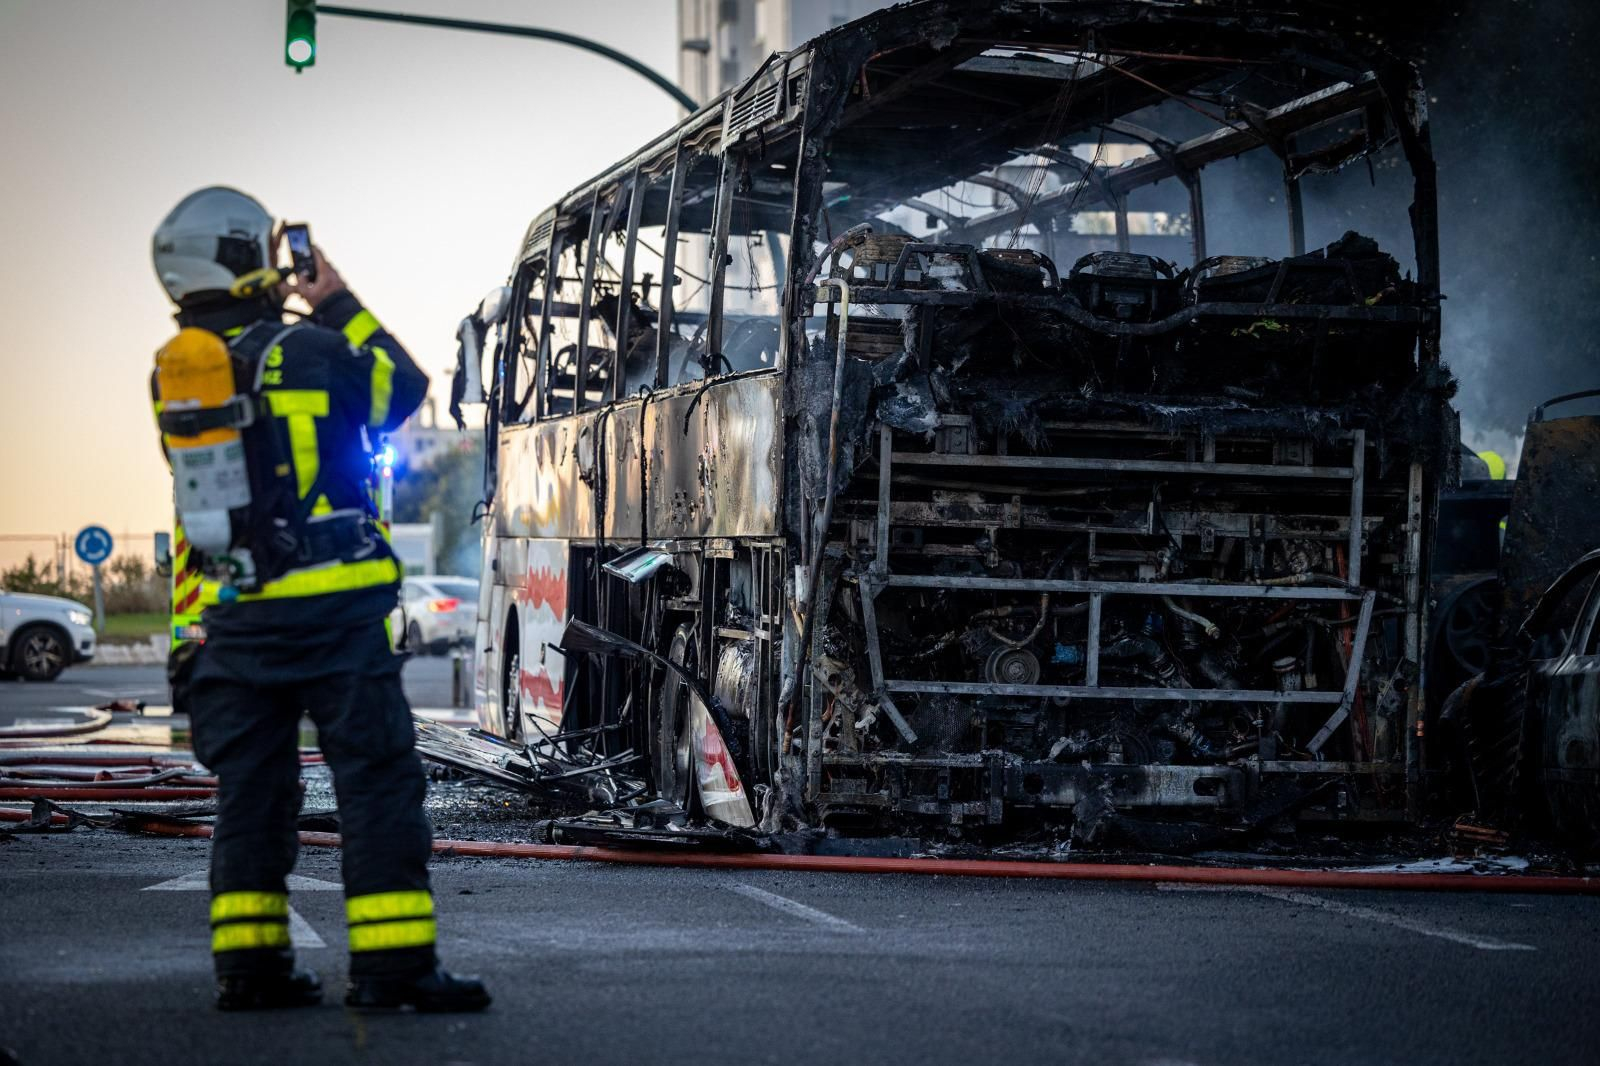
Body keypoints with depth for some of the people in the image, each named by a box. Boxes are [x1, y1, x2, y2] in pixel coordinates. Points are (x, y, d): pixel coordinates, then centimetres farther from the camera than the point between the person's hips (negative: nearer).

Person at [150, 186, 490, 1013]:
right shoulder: (310, 350, -8)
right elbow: (403, 386, 8)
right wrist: (339, 305, 15)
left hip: (238, 617, 6)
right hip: (336, 608, -6)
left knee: (251, 788, 11)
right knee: (377, 780, -3)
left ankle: (247, 963, 13)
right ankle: (393, 962, -7)